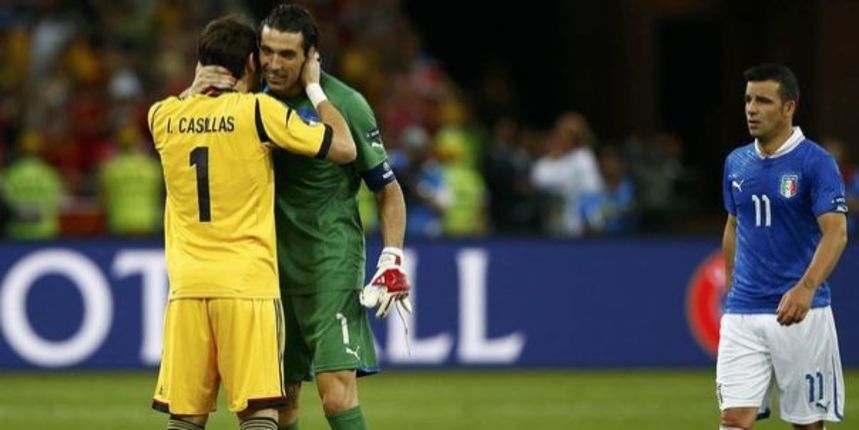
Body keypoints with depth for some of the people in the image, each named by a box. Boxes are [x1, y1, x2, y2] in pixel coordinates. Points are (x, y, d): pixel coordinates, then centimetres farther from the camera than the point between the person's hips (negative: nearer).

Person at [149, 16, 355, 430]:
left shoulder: (164, 116, 8)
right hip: (248, 283, -4)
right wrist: (313, 87, 10)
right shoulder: (259, 111, -4)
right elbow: (343, 148, -1)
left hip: (187, 287, 4)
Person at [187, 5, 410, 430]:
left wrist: (392, 261, -9)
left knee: (336, 392, -17)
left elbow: (387, 189, 1)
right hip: (272, 263, 5)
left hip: (330, 264, -5)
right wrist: (194, 94, -18)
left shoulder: (344, 104, -7)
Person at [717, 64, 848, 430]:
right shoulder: (737, 163, 9)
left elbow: (836, 232, -19)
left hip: (799, 313, -4)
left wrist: (806, 288, -34)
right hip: (743, 314, 4)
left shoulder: (815, 162, -9)